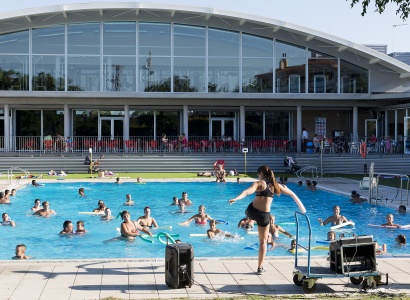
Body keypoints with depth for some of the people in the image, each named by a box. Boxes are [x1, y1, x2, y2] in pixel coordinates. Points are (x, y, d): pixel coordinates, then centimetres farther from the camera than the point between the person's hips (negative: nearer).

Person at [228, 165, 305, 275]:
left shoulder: (259, 183, -1)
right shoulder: (275, 185, 11)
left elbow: (247, 192, -21)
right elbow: (293, 194, 19)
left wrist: (236, 199, -34)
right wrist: (302, 208, 30)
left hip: (251, 211, -2)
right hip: (264, 215, 2)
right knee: (263, 241, 14)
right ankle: (260, 268, 15)